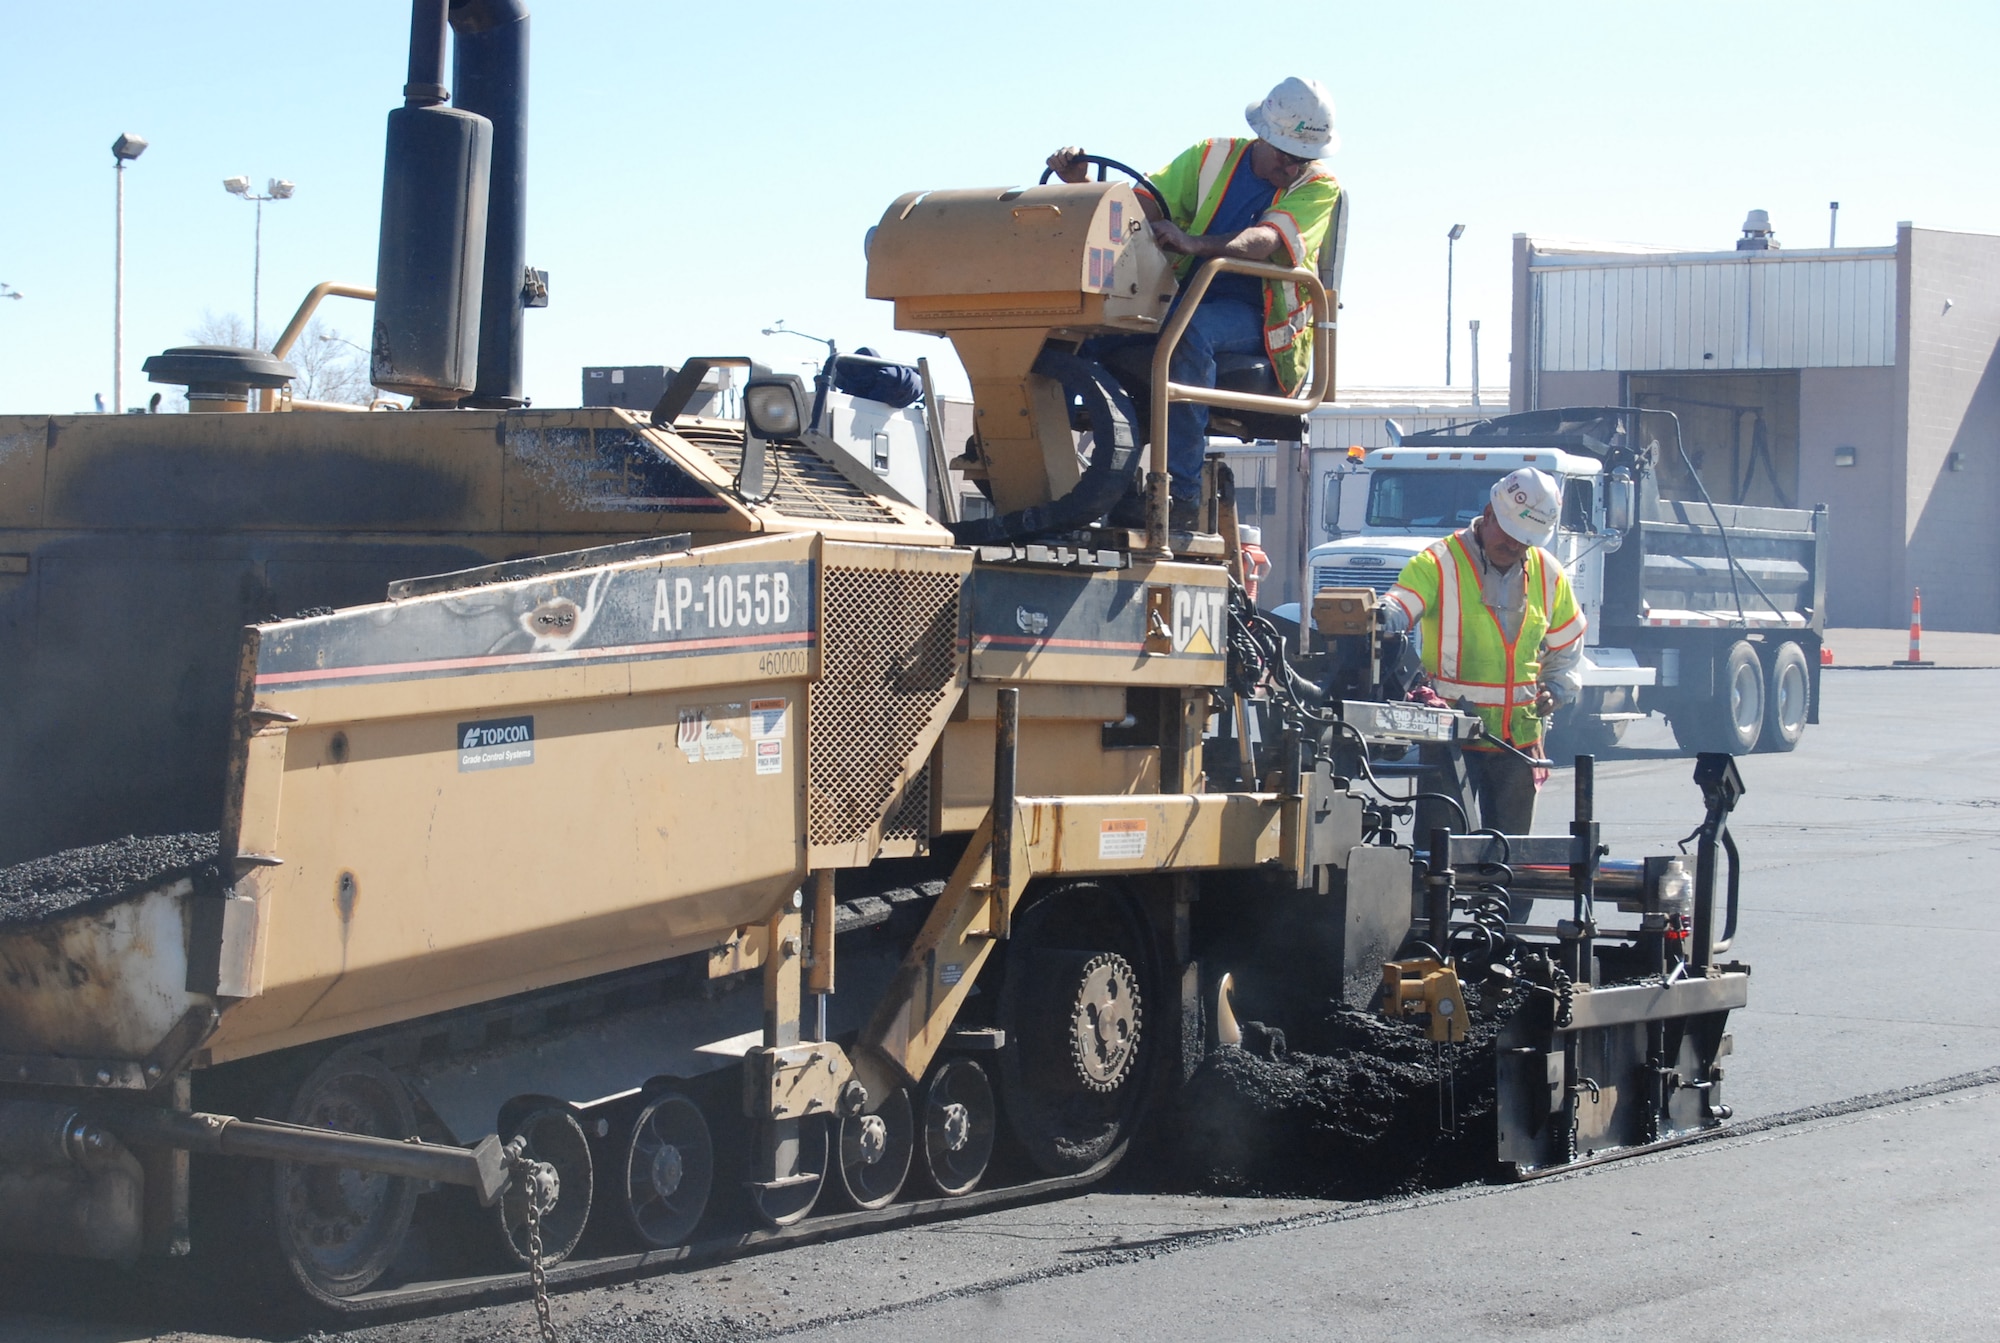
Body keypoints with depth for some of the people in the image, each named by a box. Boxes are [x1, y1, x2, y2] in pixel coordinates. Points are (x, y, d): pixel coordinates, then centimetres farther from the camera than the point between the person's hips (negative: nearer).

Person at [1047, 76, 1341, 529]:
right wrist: (1079, 184, -12)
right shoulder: (1212, 159, 10)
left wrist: (1193, 243, -37)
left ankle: (1182, 488, -38)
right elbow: (1140, 206, 7)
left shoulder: (1319, 187, -1)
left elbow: (1266, 241, -20)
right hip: (1184, 300, 4)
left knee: (1192, 329, -38)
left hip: (1256, 318, -4)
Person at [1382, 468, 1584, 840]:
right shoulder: (1439, 563, -7)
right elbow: (1397, 610, -21)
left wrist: (1556, 689, 6)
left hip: (1520, 737, 5)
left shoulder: (1548, 573, 9)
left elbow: (1565, 643, 22)